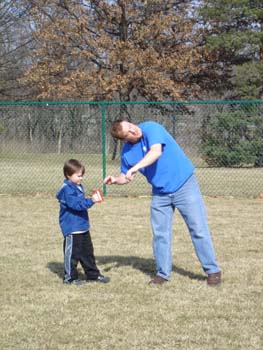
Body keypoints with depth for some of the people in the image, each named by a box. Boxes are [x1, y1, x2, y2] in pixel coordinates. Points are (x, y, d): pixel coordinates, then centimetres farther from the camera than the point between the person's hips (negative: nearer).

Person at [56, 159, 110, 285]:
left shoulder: (78, 186, 13)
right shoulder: (67, 189, -18)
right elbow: (76, 204, -28)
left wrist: (92, 200, 13)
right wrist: (91, 201, -35)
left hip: (83, 226, 10)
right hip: (72, 228, -10)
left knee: (87, 251, 16)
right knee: (72, 252, -1)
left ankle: (93, 275, 25)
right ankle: (70, 277, 9)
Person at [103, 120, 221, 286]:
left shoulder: (150, 128, -20)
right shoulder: (127, 152, -3)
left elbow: (156, 152, -38)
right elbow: (126, 176, 10)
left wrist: (135, 168, -47)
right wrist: (115, 180, -12)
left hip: (184, 184, -5)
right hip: (160, 193, 5)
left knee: (199, 230, -2)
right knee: (160, 234, 6)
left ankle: (213, 270, 8)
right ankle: (163, 273, 20)